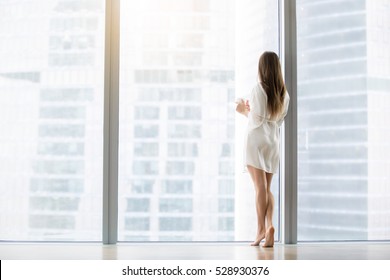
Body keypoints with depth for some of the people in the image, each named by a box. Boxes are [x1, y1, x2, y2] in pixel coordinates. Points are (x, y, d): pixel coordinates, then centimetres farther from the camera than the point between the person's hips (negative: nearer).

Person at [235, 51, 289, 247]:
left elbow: (257, 120, -14)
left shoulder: (259, 88, -9)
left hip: (256, 141, -6)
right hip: (273, 142, 6)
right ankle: (269, 226, -6)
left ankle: (261, 228, -9)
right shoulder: (284, 93, 9)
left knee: (260, 187, -7)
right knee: (267, 188, 9)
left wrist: (244, 111, 5)